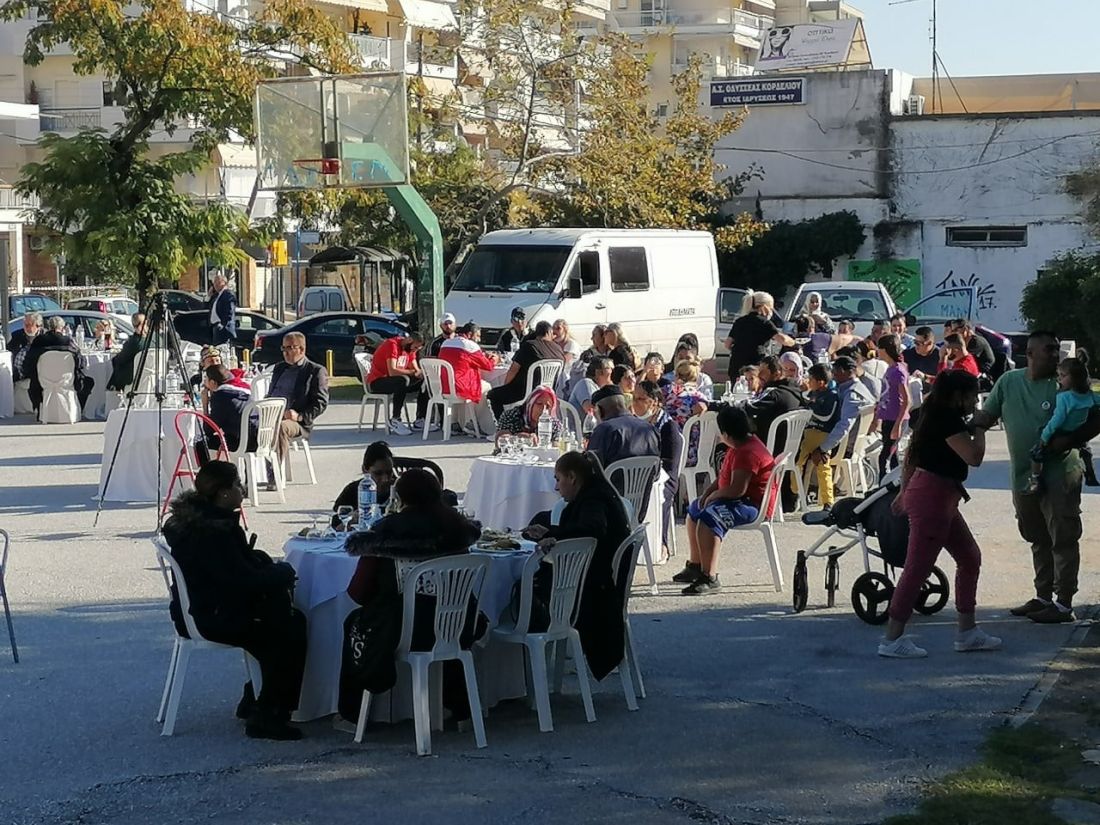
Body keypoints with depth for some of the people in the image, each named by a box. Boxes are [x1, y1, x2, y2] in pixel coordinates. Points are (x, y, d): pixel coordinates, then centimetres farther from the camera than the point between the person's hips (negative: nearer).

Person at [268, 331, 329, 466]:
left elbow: (321, 403, -2)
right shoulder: (279, 368, 27)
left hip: (299, 423, -5)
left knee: (280, 427, -39)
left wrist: (300, 416, -17)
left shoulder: (316, 371, 6)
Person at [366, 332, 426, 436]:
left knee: (425, 382, 0)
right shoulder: (392, 345, -19)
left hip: (394, 380, 9)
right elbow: (392, 371, -29)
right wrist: (413, 372, -25)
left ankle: (420, 420, 1)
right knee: (403, 380, -37)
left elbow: (415, 369, 8)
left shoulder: (410, 348, 9)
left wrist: (420, 373, -15)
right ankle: (395, 421, -34)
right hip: (377, 381, -9)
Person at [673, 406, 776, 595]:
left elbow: (737, 489, -31)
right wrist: (708, 492, 6)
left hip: (753, 504, -12)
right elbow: (724, 476, 22)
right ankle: (695, 566, 32)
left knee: (708, 518, -36)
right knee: (694, 509, 27)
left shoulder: (748, 453, -25)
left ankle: (710, 578, -38)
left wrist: (713, 495, -14)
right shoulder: (740, 446, 10)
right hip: (738, 500, 12)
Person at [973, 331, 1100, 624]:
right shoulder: (1009, 381, 4)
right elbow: (986, 417, 8)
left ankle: (1064, 603, 3)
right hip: (1024, 476, 5)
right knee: (1038, 539, 17)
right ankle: (1043, 597, 28)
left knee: (1063, 539, -2)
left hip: (1059, 476, -5)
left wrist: (1071, 439, -21)